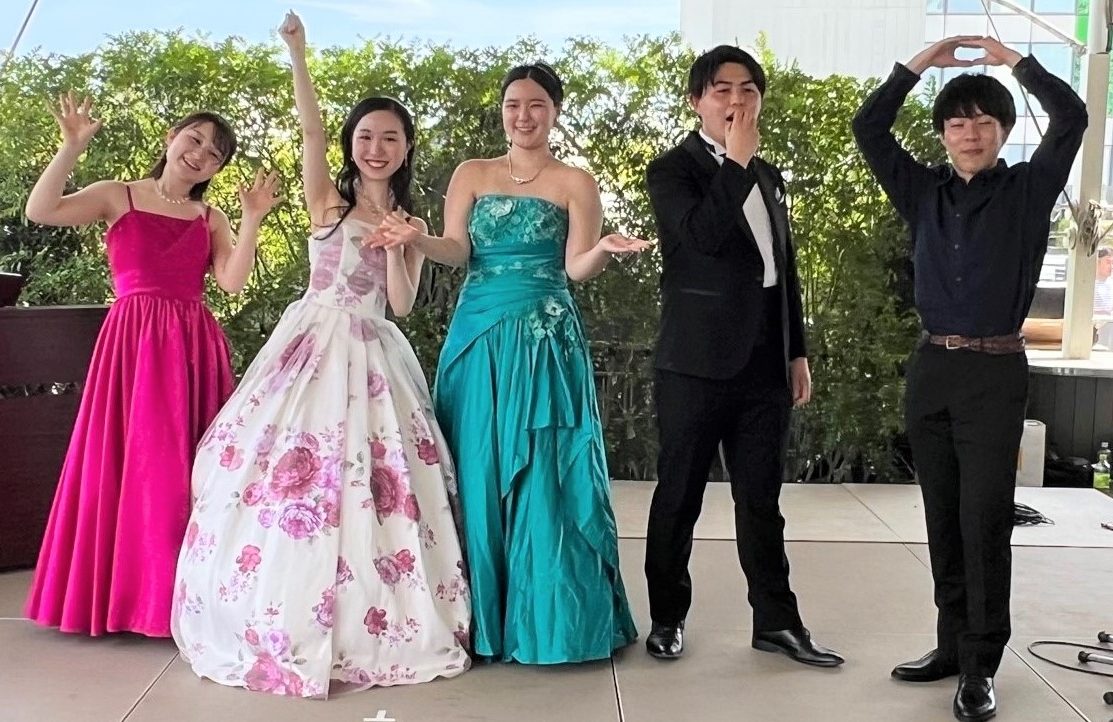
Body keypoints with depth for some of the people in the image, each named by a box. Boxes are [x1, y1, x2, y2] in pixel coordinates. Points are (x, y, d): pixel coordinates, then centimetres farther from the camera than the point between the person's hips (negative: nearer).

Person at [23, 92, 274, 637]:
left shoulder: (212, 220, 14)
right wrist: (73, 148, -11)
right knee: (126, 463, -3)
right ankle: (124, 589, 7)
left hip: (194, 348, 2)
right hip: (133, 343, -2)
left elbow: (232, 281, -1)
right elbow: (40, 211, -5)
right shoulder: (118, 196, 8)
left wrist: (252, 219, -6)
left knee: (184, 468, 2)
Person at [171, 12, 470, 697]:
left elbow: (402, 303, 2)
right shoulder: (328, 200, 6)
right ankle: (287, 622, 9)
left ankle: (369, 625, 11)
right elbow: (312, 132, -10)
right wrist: (297, 51, -18)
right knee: (283, 467, -5)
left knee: (372, 477, -2)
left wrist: (394, 239, -10)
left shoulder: (410, 221, 11)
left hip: (372, 353, 2)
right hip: (312, 342, -1)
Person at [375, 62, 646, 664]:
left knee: (545, 477, -4)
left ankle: (548, 617, 7)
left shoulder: (576, 184, 6)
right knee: (476, 473, 2)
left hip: (546, 339, -2)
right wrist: (417, 239, -19)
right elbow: (457, 250, 1)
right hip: (477, 334, 3)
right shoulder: (472, 175, 12)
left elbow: (577, 267, -3)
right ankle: (481, 616, 13)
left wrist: (605, 249, -24)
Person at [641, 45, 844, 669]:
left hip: (766, 364, 5)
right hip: (697, 363, -5)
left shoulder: (769, 177, 15)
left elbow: (787, 271, 18)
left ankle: (776, 620, 20)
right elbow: (704, 236, -23)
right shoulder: (673, 171, -3)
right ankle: (668, 617, 20)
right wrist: (737, 160, -18)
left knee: (762, 499, 11)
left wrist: (798, 352, 15)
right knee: (680, 496, 6)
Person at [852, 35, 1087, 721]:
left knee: (985, 521, -4)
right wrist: (920, 62, 3)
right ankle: (953, 644, 22)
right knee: (943, 519, 10)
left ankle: (981, 666, 5)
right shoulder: (925, 193, 9)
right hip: (931, 369, 4)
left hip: (995, 372, -3)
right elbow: (869, 128, 4)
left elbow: (1071, 117, -11)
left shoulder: (1027, 192, 2)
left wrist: (1014, 60, -3)